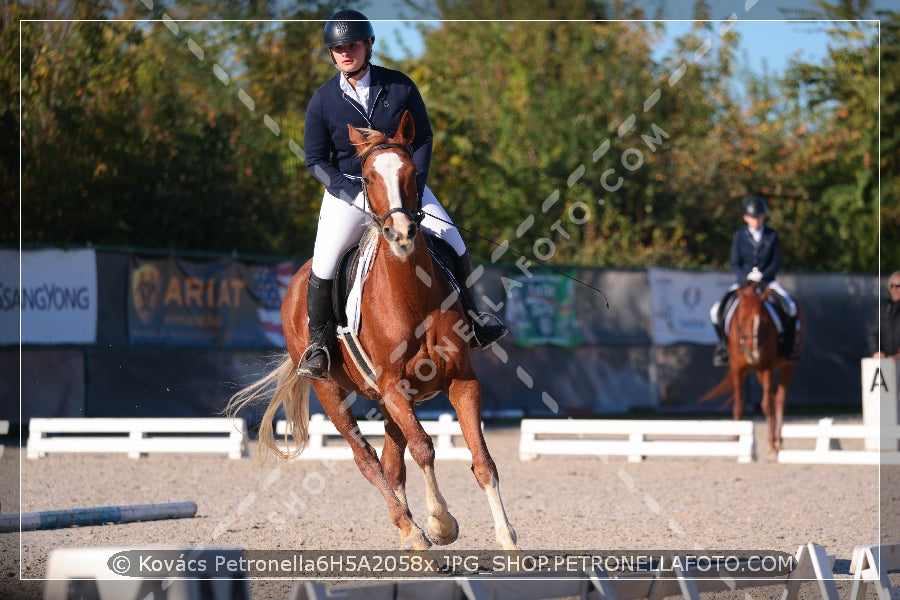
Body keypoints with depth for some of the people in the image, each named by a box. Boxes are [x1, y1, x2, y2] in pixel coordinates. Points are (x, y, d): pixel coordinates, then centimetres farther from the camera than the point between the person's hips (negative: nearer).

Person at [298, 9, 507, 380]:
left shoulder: (400, 87, -7)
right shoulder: (323, 101, -8)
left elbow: (423, 139, 2)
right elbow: (316, 160, -4)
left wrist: (414, 186, -11)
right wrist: (355, 195, -17)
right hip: (347, 187, -1)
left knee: (454, 244, -6)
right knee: (324, 263, -19)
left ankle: (468, 317, 16)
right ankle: (318, 343, -1)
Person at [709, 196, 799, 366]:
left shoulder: (772, 236, 3)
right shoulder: (740, 236, 2)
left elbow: (776, 262, 0)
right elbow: (735, 264, 1)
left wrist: (762, 276, -15)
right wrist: (747, 276, -17)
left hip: (767, 280, 0)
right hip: (743, 281, 0)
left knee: (790, 307, -26)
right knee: (717, 311, -19)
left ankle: (788, 345, -7)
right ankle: (723, 344, 5)